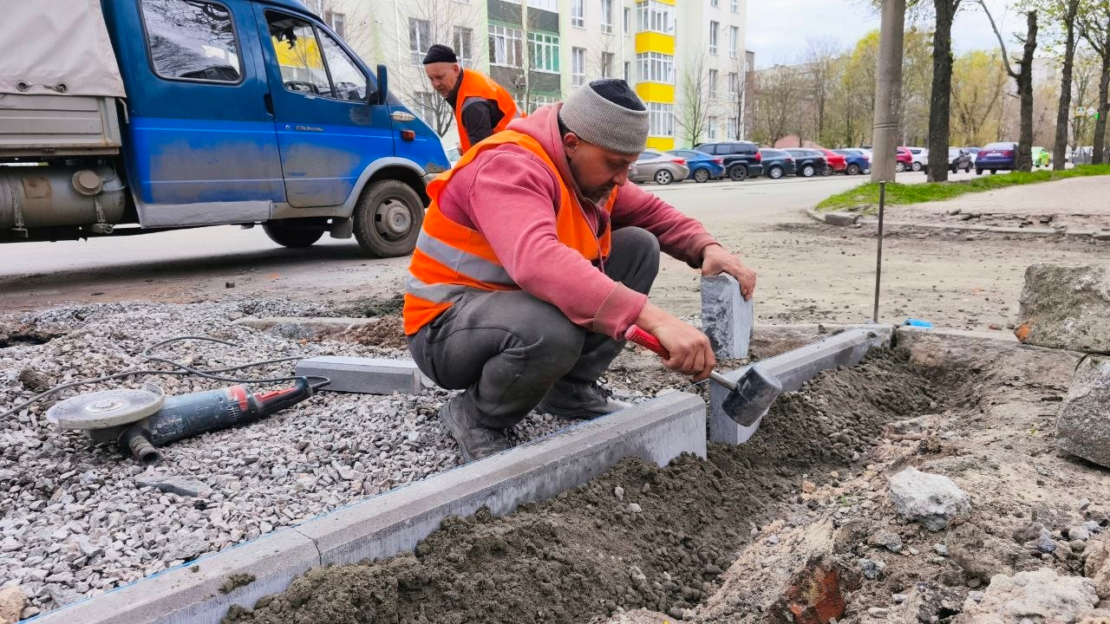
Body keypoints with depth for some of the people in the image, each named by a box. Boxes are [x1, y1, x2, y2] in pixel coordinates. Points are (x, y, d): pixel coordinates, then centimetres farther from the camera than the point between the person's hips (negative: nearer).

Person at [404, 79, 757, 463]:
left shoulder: (587, 166, 1)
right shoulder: (509, 165, -27)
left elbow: (652, 213, 8)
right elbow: (538, 261, -45)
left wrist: (707, 248, -14)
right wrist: (652, 317, -51)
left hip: (524, 303, 8)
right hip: (446, 326, -8)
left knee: (639, 245, -1)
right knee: (553, 331, -41)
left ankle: (572, 390, 3)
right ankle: (473, 416, -8)